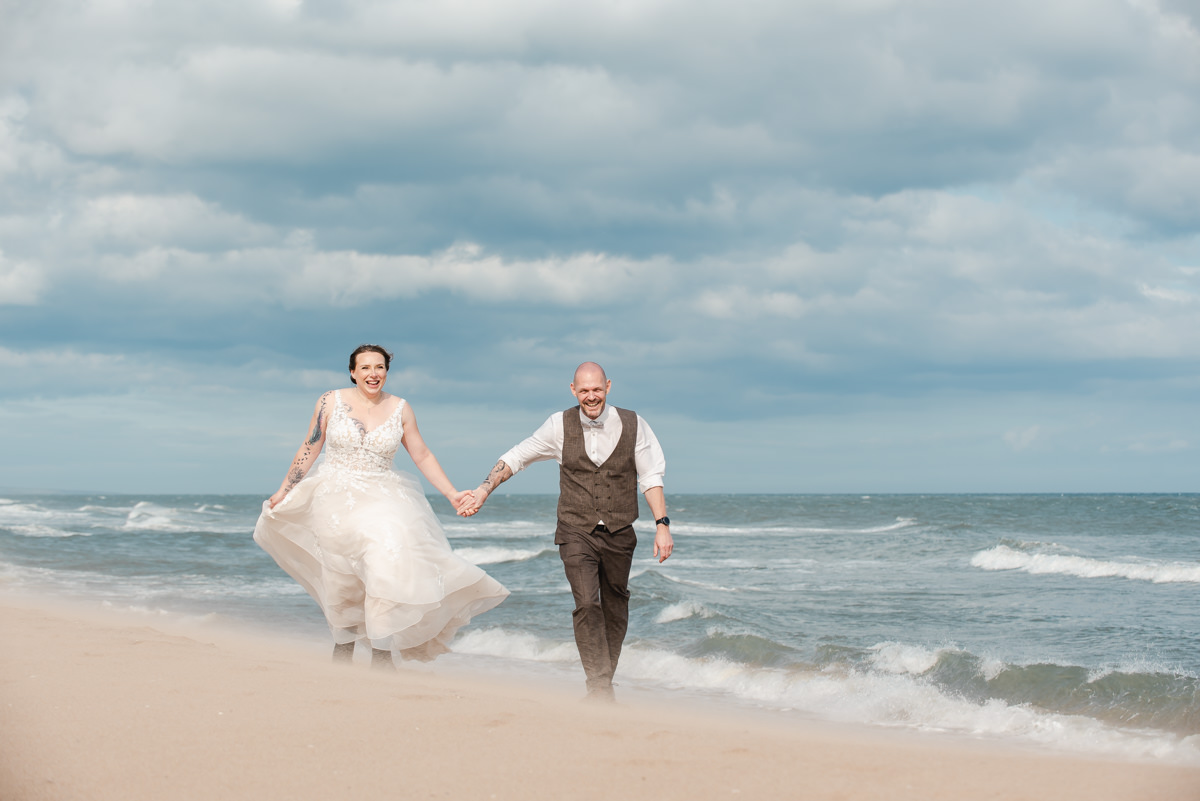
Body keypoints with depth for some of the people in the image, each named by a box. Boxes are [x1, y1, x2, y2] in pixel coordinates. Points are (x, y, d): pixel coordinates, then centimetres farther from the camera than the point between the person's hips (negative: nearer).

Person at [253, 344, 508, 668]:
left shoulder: (399, 408, 2)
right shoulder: (331, 402, -1)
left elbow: (422, 456, 7)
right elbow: (309, 450, 7)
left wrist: (452, 493, 1)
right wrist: (283, 492, 8)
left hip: (383, 501, 0)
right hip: (336, 501, 0)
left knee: (388, 566, -19)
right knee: (341, 581, 4)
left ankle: (382, 655, -14)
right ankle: (343, 647, 24)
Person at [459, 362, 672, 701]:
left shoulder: (632, 425, -2)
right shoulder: (561, 425, -3)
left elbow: (651, 479, 2)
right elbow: (517, 457, 7)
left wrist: (662, 525, -5)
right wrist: (484, 489, 0)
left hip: (619, 535, 2)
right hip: (576, 532, -2)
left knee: (615, 609, 9)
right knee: (587, 603, -18)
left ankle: (603, 680, 24)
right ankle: (599, 686, -17)